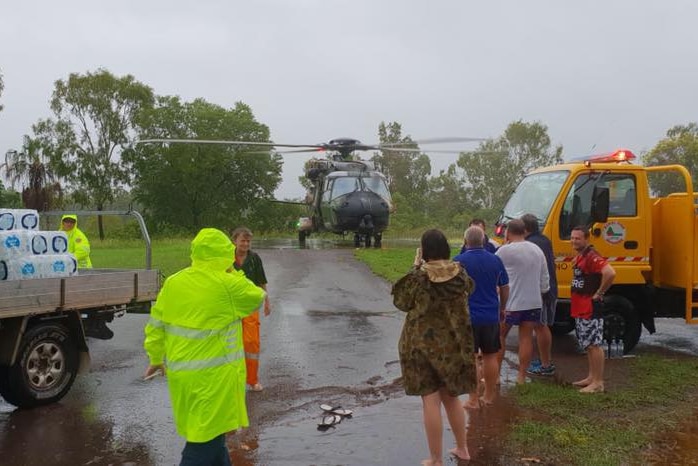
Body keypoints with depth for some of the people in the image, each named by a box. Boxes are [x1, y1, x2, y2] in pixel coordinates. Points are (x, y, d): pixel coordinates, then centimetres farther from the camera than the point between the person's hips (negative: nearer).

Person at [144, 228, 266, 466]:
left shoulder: (172, 282, 2)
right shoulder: (228, 285, -15)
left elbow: (155, 326, 8)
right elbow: (257, 297, 3)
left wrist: (156, 358, 21)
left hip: (180, 373, 7)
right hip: (214, 375, -7)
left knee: (211, 432, 23)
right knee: (206, 439, 2)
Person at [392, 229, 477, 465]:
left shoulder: (418, 276, -16)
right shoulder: (460, 273, -5)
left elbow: (401, 302, -1)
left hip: (422, 343, -4)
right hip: (453, 343, 4)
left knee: (430, 400, 3)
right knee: (451, 396, 21)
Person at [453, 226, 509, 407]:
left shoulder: (459, 261, -10)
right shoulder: (495, 260, 2)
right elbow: (504, 288, 10)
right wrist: (502, 309, 24)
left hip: (467, 316, -4)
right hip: (491, 316, 4)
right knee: (490, 357, 14)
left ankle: (473, 400, 5)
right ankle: (489, 396, 25)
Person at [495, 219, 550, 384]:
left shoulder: (505, 250, -13)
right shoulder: (537, 250, 7)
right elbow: (545, 279, 10)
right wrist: (542, 291, 25)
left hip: (511, 303, -5)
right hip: (533, 302, 5)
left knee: (500, 336, 7)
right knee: (526, 338, 9)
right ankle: (522, 376, 12)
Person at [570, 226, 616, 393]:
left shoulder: (592, 256, -18)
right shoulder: (579, 257, 13)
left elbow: (610, 273, -32)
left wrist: (599, 293, -21)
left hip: (591, 309, -10)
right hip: (580, 309, 10)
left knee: (594, 344, -5)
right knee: (588, 345, 16)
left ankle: (598, 383, -1)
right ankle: (592, 377, 26)